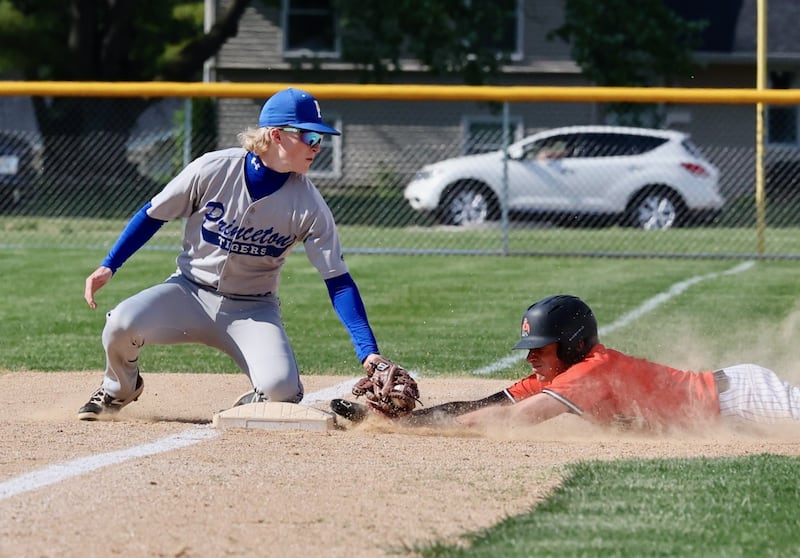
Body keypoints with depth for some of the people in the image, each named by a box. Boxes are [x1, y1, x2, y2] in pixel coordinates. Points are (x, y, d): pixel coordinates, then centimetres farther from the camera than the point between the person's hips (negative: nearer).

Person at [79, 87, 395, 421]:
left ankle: (254, 404, 12)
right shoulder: (213, 170, -14)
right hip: (190, 293, 0)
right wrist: (108, 266, -6)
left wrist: (368, 352, -21)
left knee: (282, 389, -28)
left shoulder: (310, 206, -13)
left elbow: (338, 281, -12)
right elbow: (154, 215, -1)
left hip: (253, 311, 0)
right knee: (121, 324, -28)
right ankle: (119, 389, 8)